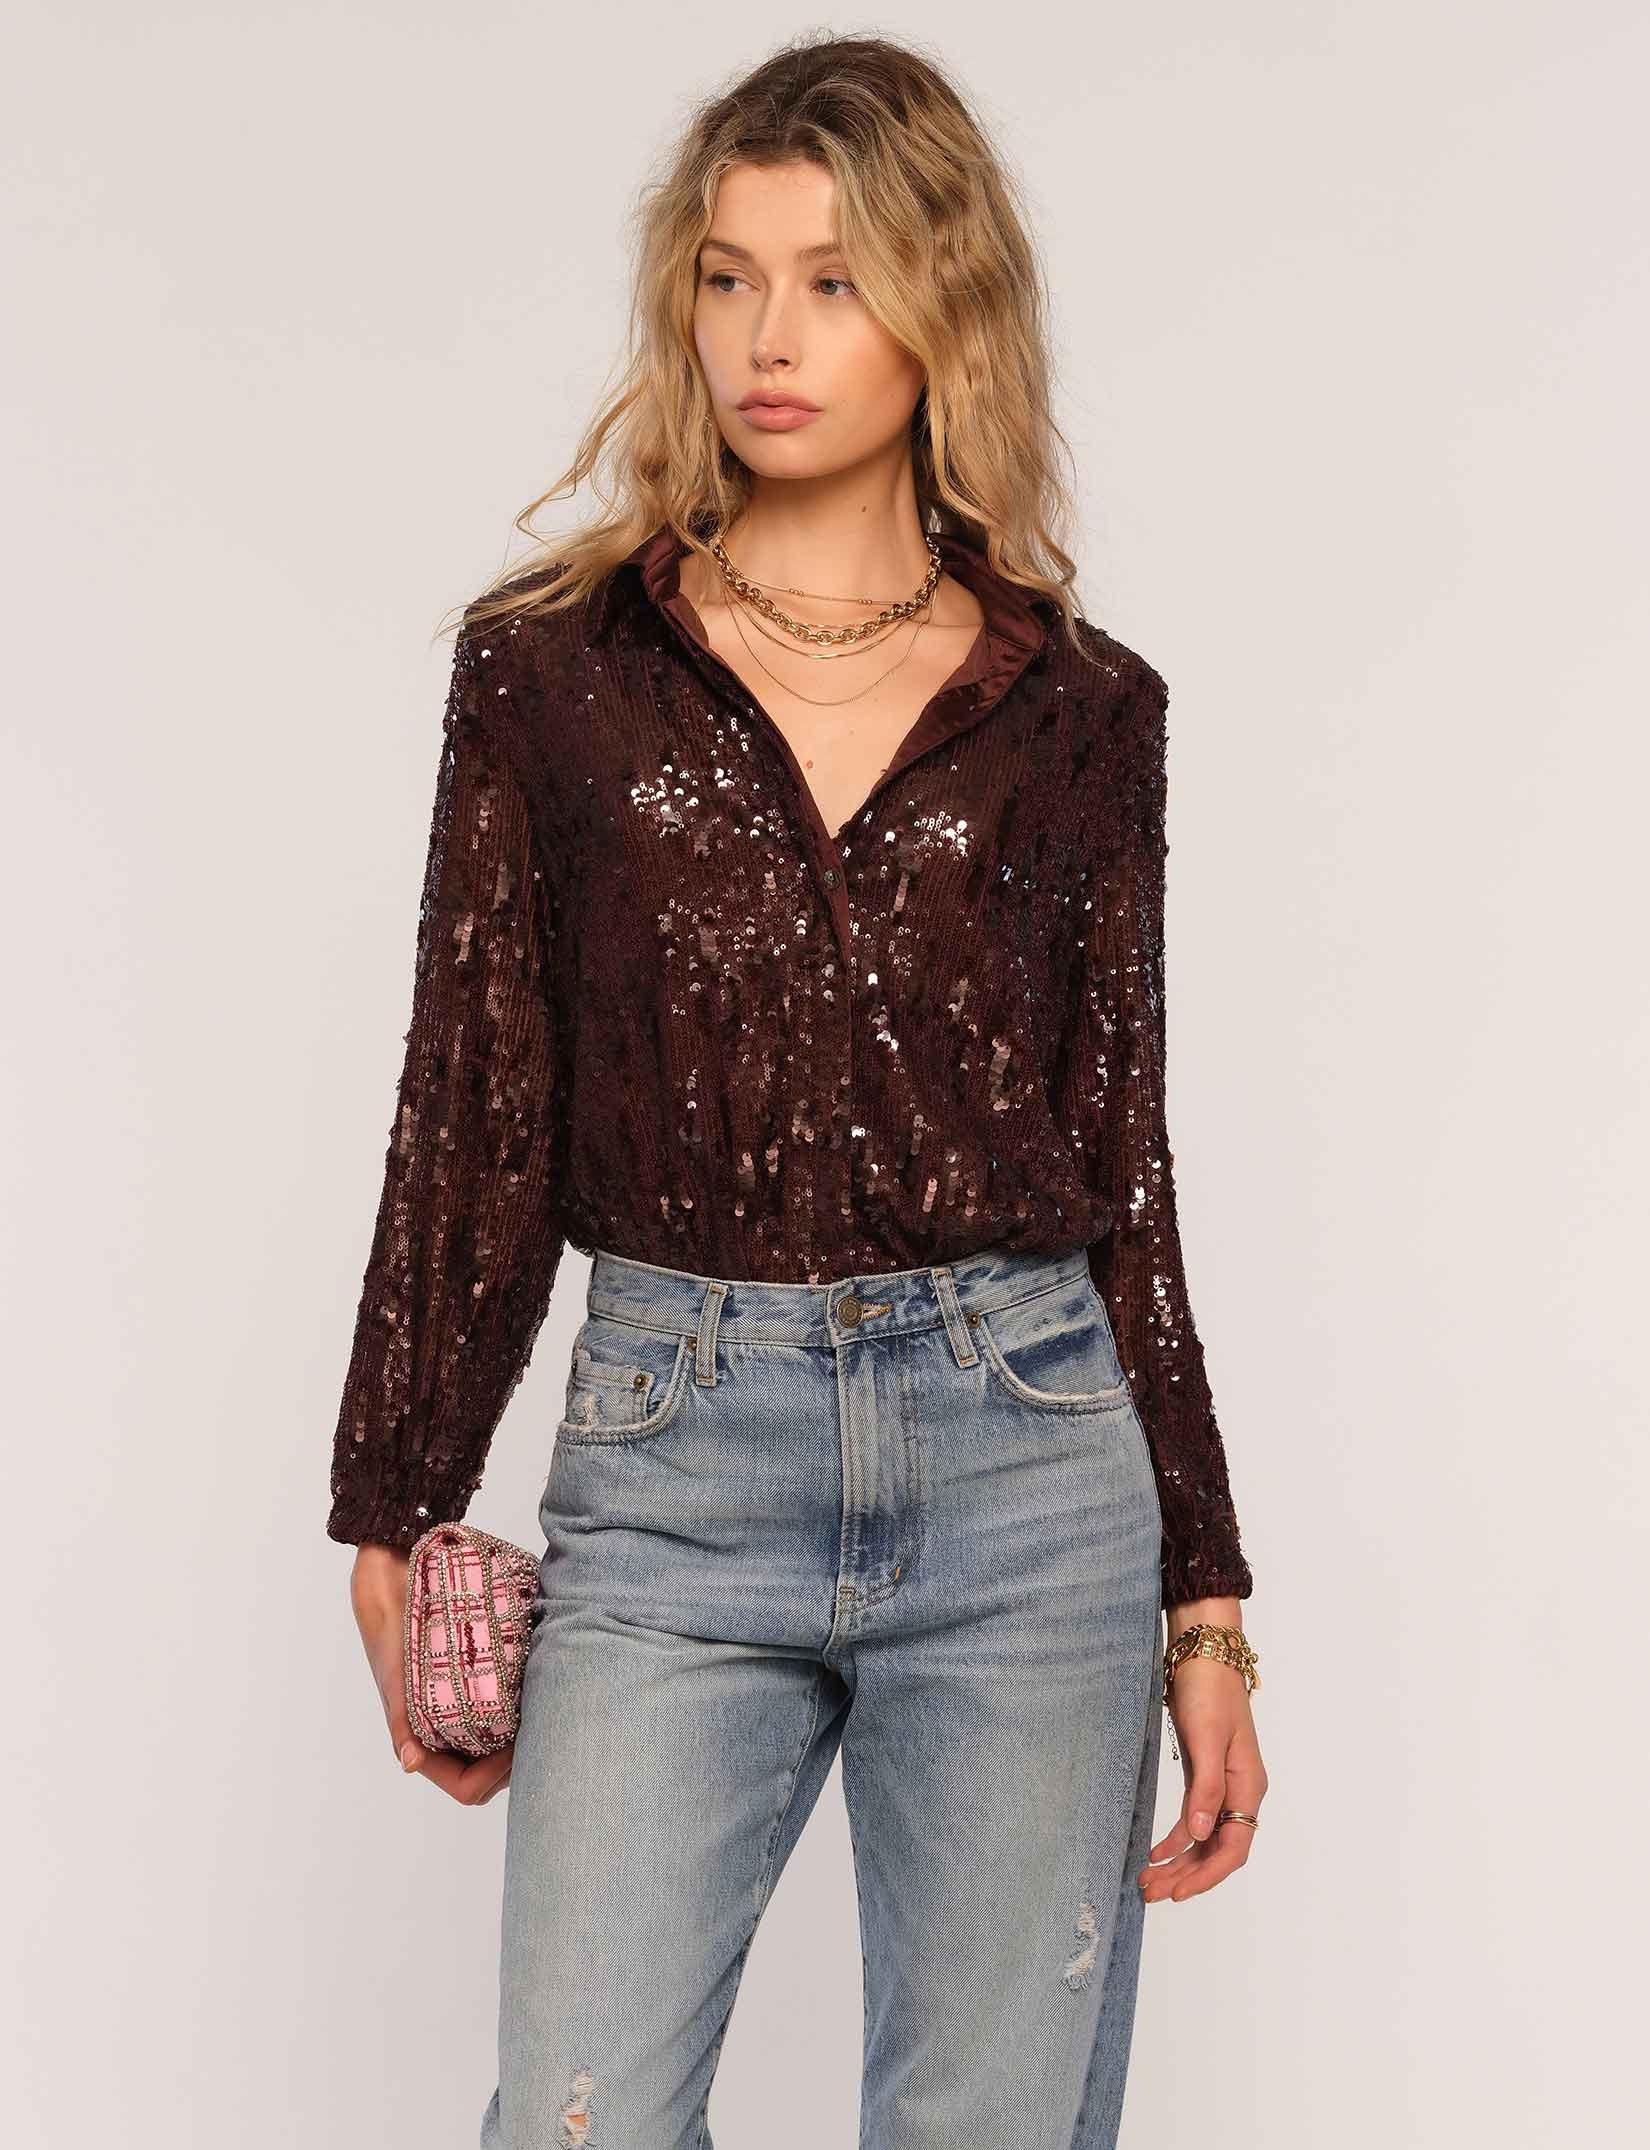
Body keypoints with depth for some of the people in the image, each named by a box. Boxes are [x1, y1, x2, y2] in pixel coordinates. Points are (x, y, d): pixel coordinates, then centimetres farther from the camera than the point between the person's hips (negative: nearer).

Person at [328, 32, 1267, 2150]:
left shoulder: (1077, 705, 5)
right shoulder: (553, 665, 4)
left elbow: (1122, 1159, 8)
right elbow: (473, 1121, 5)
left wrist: (1205, 1605, 7)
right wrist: (399, 1523, 4)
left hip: (1025, 1465, 1)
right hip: (674, 1474, 0)